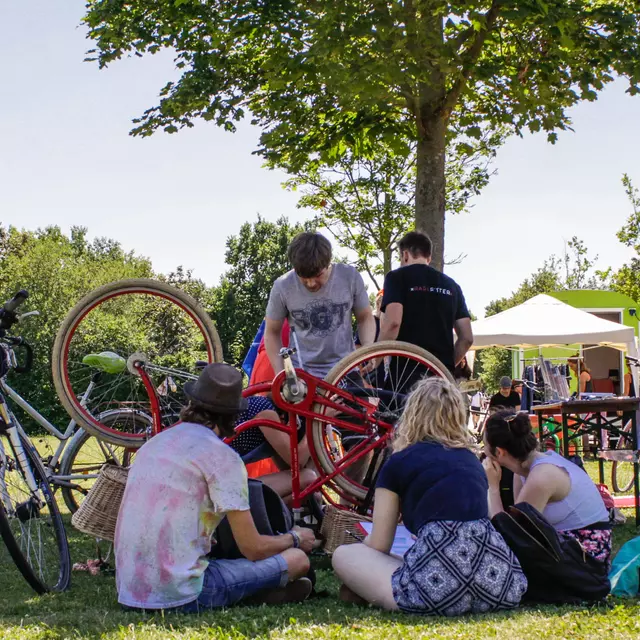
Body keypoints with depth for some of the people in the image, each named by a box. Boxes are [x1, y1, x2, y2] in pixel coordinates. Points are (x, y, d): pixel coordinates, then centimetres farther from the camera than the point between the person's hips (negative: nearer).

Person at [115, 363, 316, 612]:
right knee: (297, 559, 1)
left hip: (129, 591, 8)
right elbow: (253, 548, -6)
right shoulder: (221, 456, -7)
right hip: (181, 595, -7)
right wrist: (295, 539, 16)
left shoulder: (153, 443, 15)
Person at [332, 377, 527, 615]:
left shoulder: (399, 462, 14)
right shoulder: (471, 460, 28)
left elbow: (378, 546, 17)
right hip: (498, 586, 4)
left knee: (343, 554, 19)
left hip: (438, 583, -4)